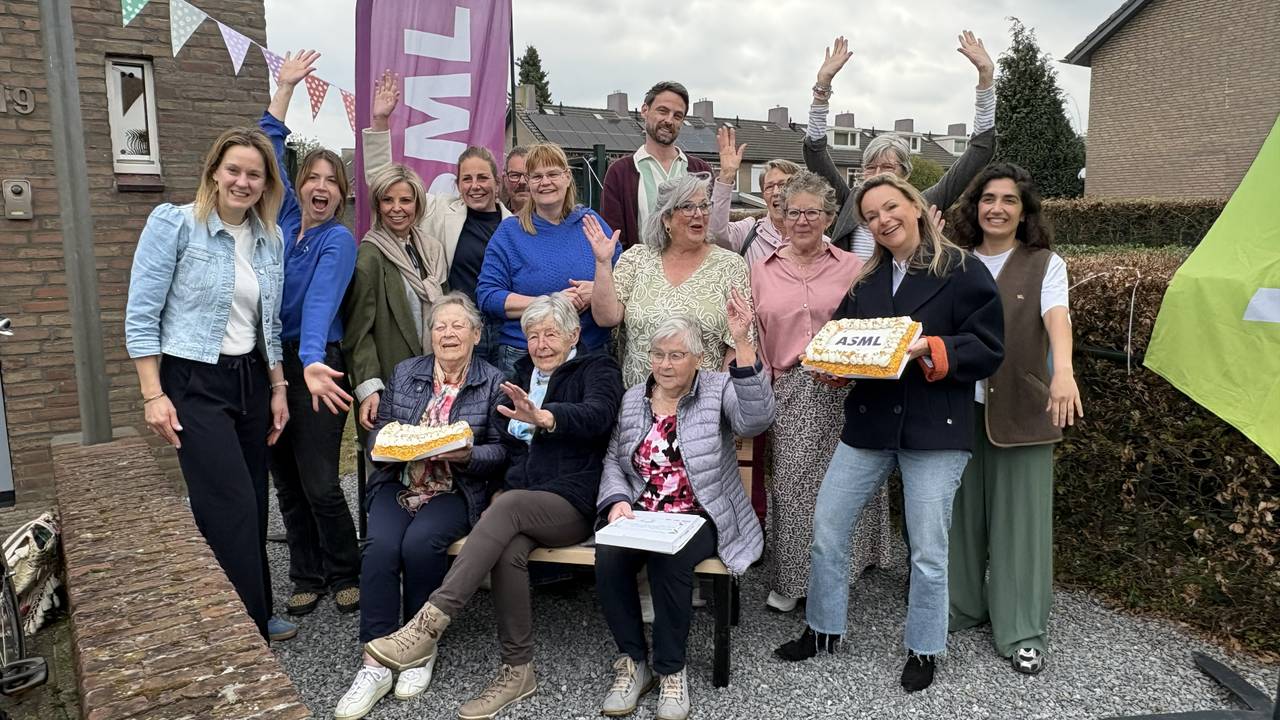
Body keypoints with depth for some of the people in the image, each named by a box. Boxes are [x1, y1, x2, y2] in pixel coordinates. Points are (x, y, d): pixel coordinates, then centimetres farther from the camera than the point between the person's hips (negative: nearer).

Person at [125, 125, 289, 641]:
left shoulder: (270, 239, 8)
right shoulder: (173, 224, -8)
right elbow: (141, 317, -9)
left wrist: (278, 389, 11)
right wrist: (153, 396, -13)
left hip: (251, 381, 6)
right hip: (195, 384, -6)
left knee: (254, 505, 10)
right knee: (232, 508, -9)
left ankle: (256, 615, 25)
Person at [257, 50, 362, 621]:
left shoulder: (339, 241, -7)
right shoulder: (285, 221, 8)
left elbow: (321, 302, -23)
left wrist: (312, 364, -38)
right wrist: (284, 87, 16)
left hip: (314, 366, -5)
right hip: (269, 364, 6)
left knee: (319, 484, -5)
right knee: (286, 483, 10)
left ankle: (344, 574, 15)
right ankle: (307, 577, 23)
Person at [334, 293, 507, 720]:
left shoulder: (492, 382, 3)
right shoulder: (404, 373, 12)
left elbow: (500, 452, -1)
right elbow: (376, 435, 12)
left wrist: (467, 454, -20)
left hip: (456, 491, -2)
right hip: (398, 484, 3)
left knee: (419, 543, -30)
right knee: (381, 546, -26)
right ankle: (376, 663, -19)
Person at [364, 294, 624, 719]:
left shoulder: (597, 370, 4)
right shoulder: (521, 374, 24)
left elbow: (595, 415, -20)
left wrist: (543, 417, -39)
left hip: (571, 505, -4)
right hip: (518, 501, 4)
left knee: (509, 505, -34)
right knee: (509, 549, -29)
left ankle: (429, 623, -37)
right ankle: (517, 671, -18)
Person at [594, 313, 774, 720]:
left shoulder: (718, 390, -1)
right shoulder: (632, 400, 11)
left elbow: (756, 418, -22)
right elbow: (614, 461, 14)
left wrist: (741, 342, -29)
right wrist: (618, 500, -7)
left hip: (699, 516, -3)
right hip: (641, 515, 4)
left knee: (668, 561, -33)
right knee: (608, 559, -26)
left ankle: (671, 669, -10)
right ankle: (633, 660, -5)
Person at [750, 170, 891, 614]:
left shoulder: (852, 269, 6)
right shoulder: (763, 271, 11)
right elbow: (754, 340, 10)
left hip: (844, 392, -1)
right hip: (789, 392, 1)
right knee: (791, 483, 0)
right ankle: (789, 580, 14)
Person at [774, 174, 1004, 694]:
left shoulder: (964, 272, -5)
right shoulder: (864, 278, 11)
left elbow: (989, 350, -8)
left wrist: (928, 350, -21)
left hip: (935, 430, -5)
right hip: (868, 422, 5)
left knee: (928, 550, 6)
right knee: (826, 529, 8)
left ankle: (923, 650, 27)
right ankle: (824, 629, 28)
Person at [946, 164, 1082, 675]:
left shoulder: (1045, 264, 0)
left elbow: (1056, 317, -19)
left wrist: (1063, 370, -37)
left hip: (1020, 409, -2)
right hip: (959, 404, 2)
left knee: (1019, 514, 1)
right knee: (961, 510, 10)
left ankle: (1022, 632, 12)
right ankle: (959, 605, 26)